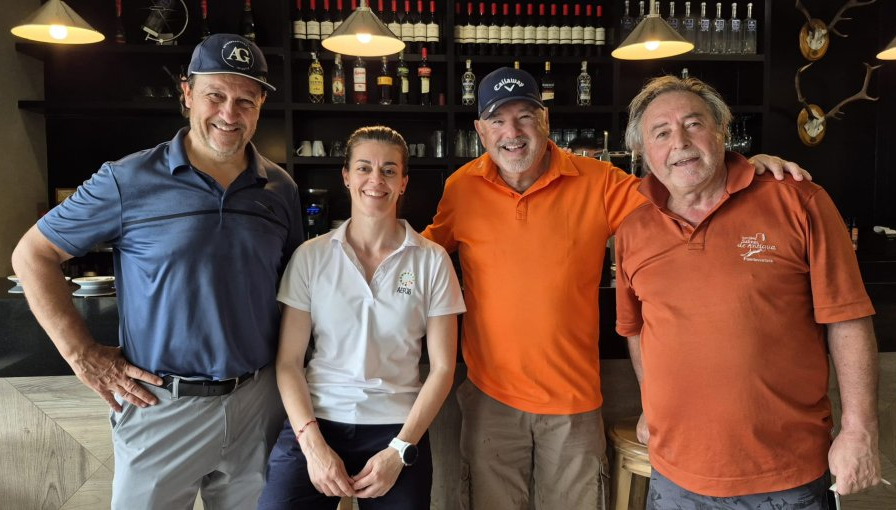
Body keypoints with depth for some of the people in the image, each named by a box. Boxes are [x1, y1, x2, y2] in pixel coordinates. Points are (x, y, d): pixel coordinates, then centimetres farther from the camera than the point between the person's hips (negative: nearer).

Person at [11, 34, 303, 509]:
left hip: (258, 403, 3)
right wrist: (82, 355, -7)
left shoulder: (281, 189, 2)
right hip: (162, 407, -3)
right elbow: (31, 255, -1)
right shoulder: (128, 181, -8)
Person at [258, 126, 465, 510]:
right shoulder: (310, 256, 1)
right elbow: (289, 361, 0)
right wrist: (312, 443, -11)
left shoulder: (432, 261, -2)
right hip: (315, 422, 1)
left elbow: (442, 367, -1)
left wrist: (400, 449, -9)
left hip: (396, 427, 0)